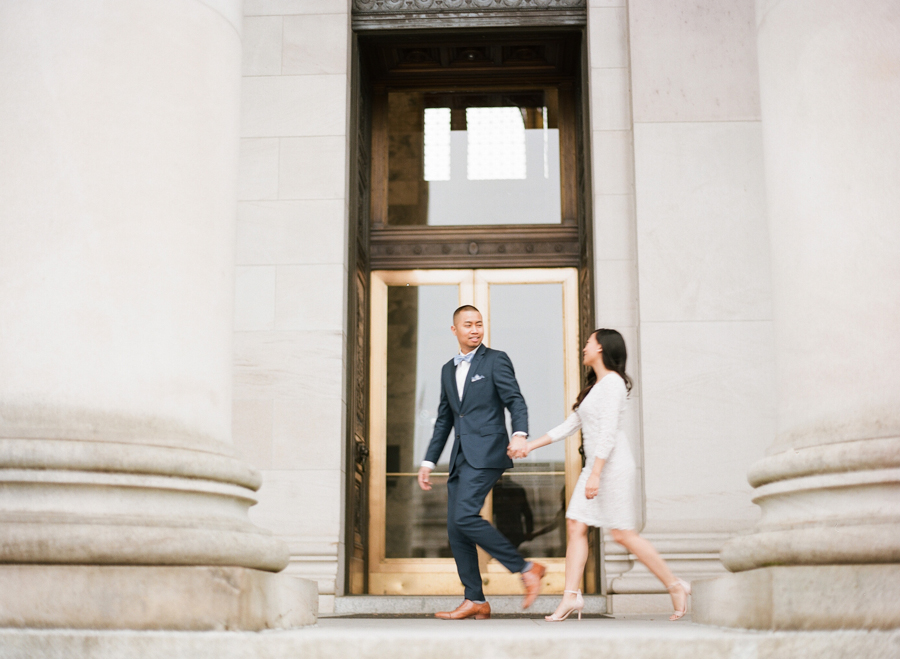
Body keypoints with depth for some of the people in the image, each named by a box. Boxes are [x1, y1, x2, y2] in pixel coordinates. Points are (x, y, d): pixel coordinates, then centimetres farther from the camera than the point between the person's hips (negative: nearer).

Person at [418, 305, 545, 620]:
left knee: (465, 516, -22)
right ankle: (475, 601, 8)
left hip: (486, 452, -7)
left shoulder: (496, 360, 1)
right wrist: (428, 462, 20)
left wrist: (520, 434, -27)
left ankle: (525, 568, -12)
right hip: (461, 457, 7)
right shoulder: (448, 370, 20)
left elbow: (516, 402, -7)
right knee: (455, 529, 2)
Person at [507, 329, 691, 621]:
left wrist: (595, 474, -24)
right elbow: (570, 425, 20)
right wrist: (531, 445, 16)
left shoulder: (612, 382, -11)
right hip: (595, 466, 10)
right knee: (575, 525, 0)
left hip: (613, 465, -9)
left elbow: (608, 432, -19)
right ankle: (571, 595, -1)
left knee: (623, 533, -7)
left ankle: (675, 586, 5)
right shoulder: (595, 385, 19)